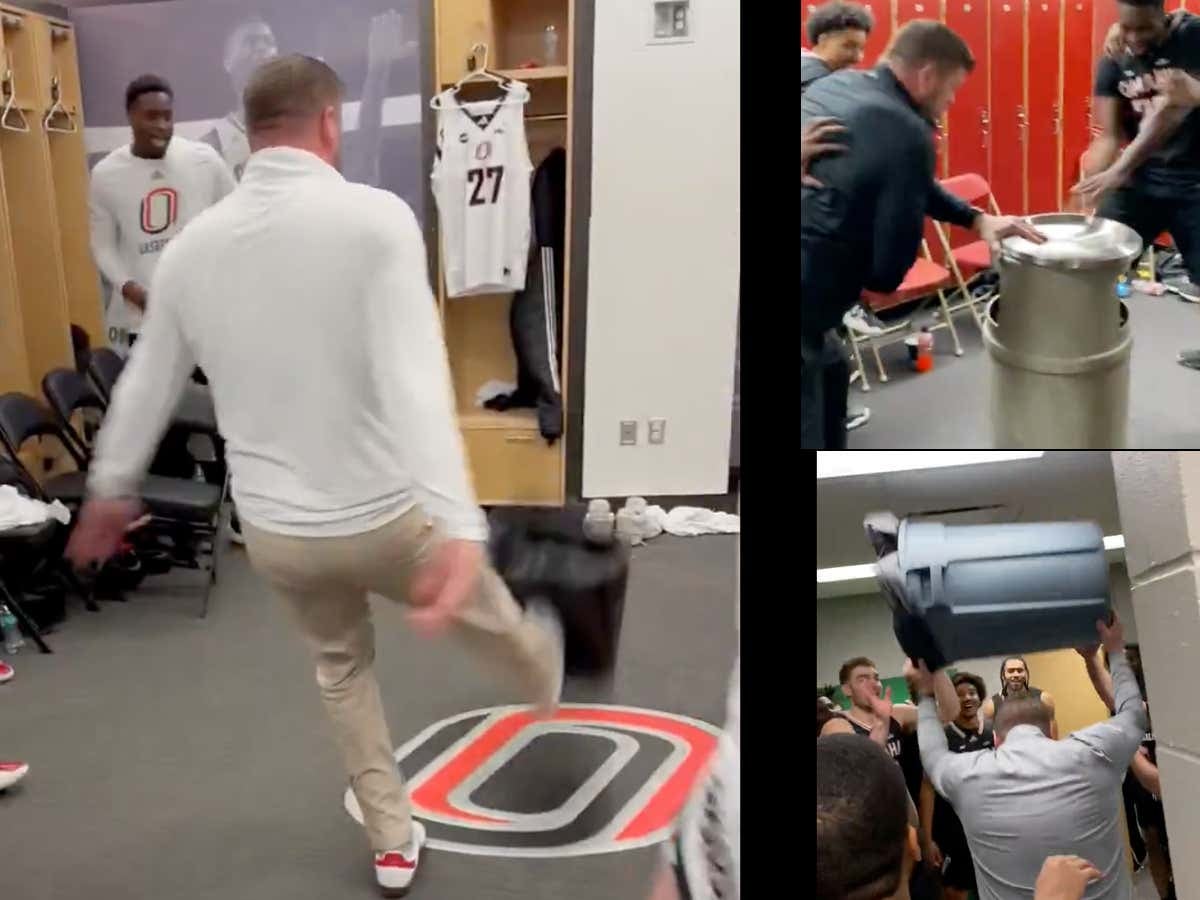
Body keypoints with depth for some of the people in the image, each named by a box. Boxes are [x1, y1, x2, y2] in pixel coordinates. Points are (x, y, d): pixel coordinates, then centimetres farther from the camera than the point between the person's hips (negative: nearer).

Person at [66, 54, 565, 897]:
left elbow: (146, 384, 11)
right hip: (384, 515, -3)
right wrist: (459, 525, -37)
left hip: (274, 531, 4)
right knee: (479, 603, 28)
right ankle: (542, 675, 61)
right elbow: (415, 376, -30)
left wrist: (111, 489, 27)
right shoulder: (375, 215, -17)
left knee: (343, 666, 29)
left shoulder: (191, 246, -2)